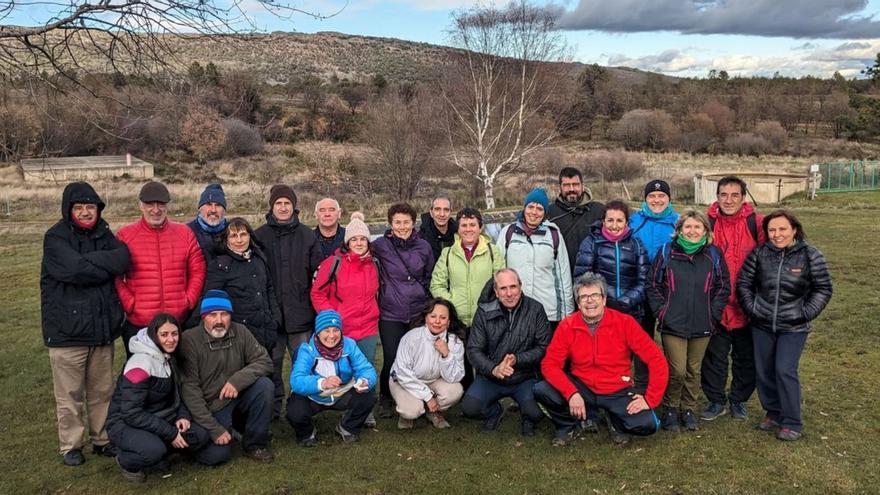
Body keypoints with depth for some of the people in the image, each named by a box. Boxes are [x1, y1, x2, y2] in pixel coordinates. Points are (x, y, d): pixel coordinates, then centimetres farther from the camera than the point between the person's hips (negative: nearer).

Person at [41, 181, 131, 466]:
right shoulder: (56, 238, -7)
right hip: (67, 331, -4)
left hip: (103, 327, 4)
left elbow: (124, 259, -7)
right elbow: (76, 270, -22)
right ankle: (70, 446, 22)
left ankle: (102, 439, 28)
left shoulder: (104, 234, 8)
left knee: (102, 390, 14)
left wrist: (89, 261, -17)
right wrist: (107, 266, -11)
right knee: (70, 395, 6)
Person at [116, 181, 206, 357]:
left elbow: (198, 270, 9)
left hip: (179, 322, 2)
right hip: (137, 325, -2)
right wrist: (129, 303, -10)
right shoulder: (125, 235, 0)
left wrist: (189, 300, -1)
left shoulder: (184, 233, 6)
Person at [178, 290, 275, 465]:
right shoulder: (189, 340, -17)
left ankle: (255, 445, -5)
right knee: (216, 455, -22)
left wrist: (237, 380, -26)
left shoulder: (240, 332, -5)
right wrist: (214, 429, -20)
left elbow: (265, 361, -7)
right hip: (209, 409, -3)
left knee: (264, 385, -23)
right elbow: (189, 390, -18)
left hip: (237, 399, 4)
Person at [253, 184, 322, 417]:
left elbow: (317, 273, 6)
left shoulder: (307, 236, 6)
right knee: (271, 365, 9)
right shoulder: (259, 236, 4)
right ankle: (272, 410, 23)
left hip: (300, 313, 0)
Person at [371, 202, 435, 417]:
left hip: (418, 313, 2)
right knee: (391, 359, -1)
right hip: (390, 314, -2)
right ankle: (386, 400, 24)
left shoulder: (423, 246, 5)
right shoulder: (381, 245, -3)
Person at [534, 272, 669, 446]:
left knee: (648, 425, -24)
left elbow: (656, 359, -12)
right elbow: (550, 364, -10)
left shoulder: (624, 322, -13)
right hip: (581, 388, 1)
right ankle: (567, 425, 8)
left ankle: (614, 419, 12)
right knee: (541, 391, -24)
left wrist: (650, 399, -15)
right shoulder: (567, 326, -9)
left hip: (617, 391, 0)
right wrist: (571, 393, -24)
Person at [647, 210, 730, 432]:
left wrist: (713, 313, 1)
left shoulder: (713, 255, 4)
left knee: (694, 370, 12)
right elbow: (653, 285, 3)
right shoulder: (666, 252, 0)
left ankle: (688, 410, 28)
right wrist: (661, 312, -4)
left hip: (702, 325, 2)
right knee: (677, 370, -5)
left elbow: (723, 287, 9)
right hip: (673, 324, -2)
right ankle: (670, 409, 16)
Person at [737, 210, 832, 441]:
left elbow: (823, 290, -1)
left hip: (793, 327, -3)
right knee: (763, 370, 9)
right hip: (762, 324, 3)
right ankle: (772, 412, 29)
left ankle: (792, 422, 7)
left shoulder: (810, 255, -7)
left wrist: (805, 313, -9)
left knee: (785, 370, -8)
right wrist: (751, 308, -1)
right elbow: (744, 282, 7)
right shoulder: (759, 253, -3)